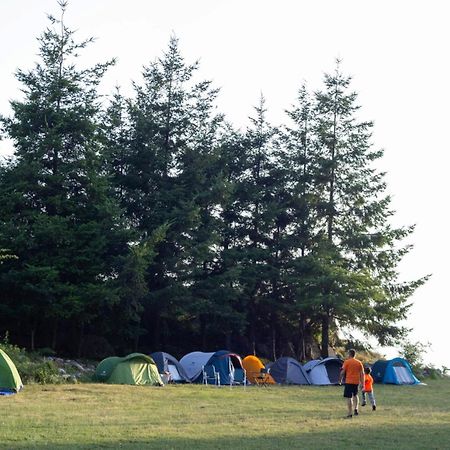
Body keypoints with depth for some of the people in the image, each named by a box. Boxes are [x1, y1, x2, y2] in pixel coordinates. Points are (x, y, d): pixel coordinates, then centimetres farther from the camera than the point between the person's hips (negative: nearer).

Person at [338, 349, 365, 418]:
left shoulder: (347, 362, -6)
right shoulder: (359, 362, 8)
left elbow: (342, 372, -7)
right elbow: (362, 373, 7)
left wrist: (340, 380, 6)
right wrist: (362, 383, 10)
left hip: (349, 381, -5)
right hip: (356, 381, 5)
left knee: (349, 397, -2)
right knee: (355, 395, 26)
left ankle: (350, 413, -3)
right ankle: (356, 409, 12)